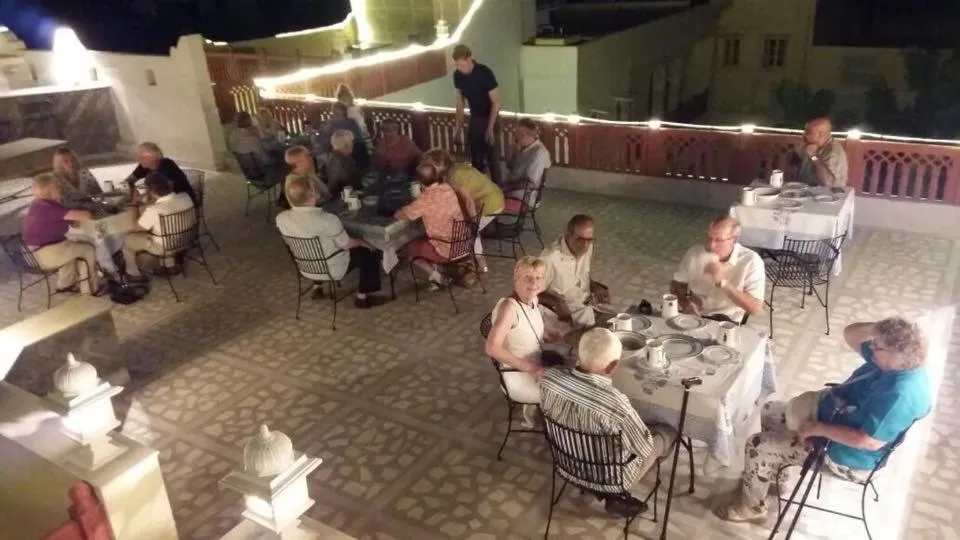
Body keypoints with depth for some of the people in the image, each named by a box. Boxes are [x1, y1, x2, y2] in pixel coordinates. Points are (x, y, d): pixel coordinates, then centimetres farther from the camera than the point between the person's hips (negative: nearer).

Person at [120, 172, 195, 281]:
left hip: (163, 247, -5)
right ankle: (170, 265, 39)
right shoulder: (186, 197, -19)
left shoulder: (153, 211, -33)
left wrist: (138, 207, -1)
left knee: (127, 239, 17)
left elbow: (138, 228, -13)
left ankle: (133, 274, 34)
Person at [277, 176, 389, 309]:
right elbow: (346, 245, -17)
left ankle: (318, 287, 37)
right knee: (369, 253, 11)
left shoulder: (281, 218, -17)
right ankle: (362, 297, 17)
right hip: (332, 270, -6)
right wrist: (362, 242, 3)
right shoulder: (327, 219, -32)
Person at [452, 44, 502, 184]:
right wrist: (459, 127, 3)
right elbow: (460, 102, 5)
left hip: (489, 119, -5)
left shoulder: (485, 73, -24)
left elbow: (496, 102, -20)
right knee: (474, 156, 10)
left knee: (492, 157, -2)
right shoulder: (457, 75, -7)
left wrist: (490, 128, -24)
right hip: (474, 119, 5)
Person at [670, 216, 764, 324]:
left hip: (726, 323, -1)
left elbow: (755, 308, -17)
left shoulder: (751, 261, -12)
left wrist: (722, 282, -24)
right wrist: (685, 303, -10)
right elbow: (676, 284, 11)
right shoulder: (695, 252, -3)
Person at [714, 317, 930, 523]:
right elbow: (850, 334, 5)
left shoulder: (899, 395, -35)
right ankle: (775, 470, 35)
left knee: (758, 445, -9)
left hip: (845, 455, -10)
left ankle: (751, 507, 15)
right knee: (770, 411, 17)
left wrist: (820, 429, -26)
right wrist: (876, 329, -16)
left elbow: (871, 441, -34)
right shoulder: (891, 362, -7)